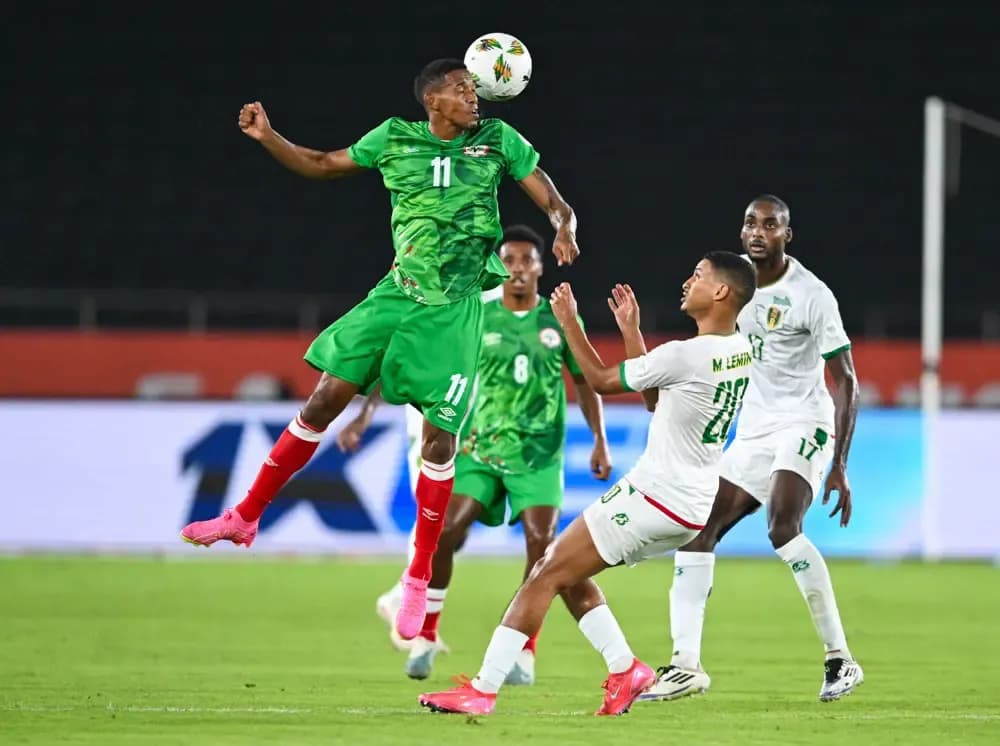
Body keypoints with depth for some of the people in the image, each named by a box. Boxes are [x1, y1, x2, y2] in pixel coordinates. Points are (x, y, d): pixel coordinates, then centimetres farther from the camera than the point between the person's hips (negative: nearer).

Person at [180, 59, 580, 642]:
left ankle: (419, 579, 7)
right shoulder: (395, 138, 3)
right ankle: (246, 517, 8)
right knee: (327, 399, -4)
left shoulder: (498, 140, 1)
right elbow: (321, 164, 14)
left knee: (440, 436, -4)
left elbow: (556, 204, 1)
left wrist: (564, 230, -21)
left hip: (455, 308, -1)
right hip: (399, 292, 1)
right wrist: (267, 136, 0)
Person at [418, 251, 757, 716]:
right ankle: (625, 669, 11)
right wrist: (631, 330, 21)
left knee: (547, 574, -5)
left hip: (655, 496, -9)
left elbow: (601, 381, -6)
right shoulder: (742, 352, 7)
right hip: (693, 507, 9)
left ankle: (483, 689, -7)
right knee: (568, 573, 18)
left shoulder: (684, 355, -20)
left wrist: (569, 323, 4)